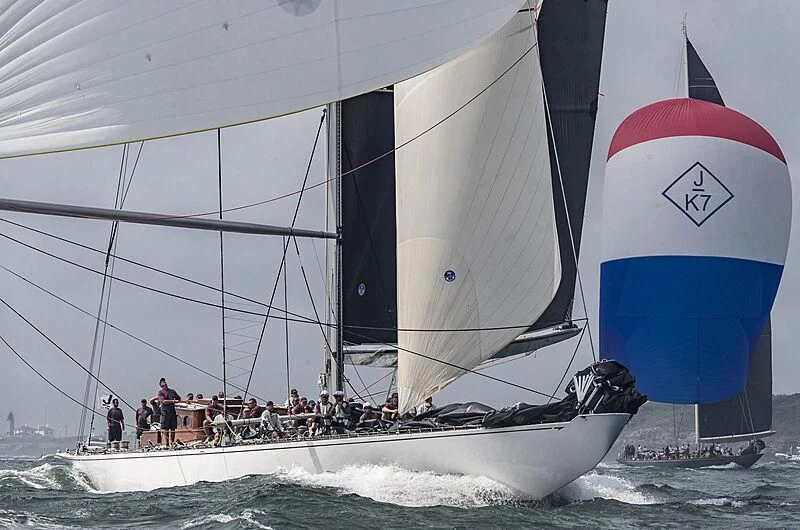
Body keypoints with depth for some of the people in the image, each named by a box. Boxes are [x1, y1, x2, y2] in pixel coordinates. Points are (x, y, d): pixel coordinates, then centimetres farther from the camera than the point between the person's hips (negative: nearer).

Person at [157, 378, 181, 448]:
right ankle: (166, 444, -5)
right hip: (165, 411, -5)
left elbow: (179, 399, 24)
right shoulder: (161, 392, 2)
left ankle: (171, 443, 10)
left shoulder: (172, 391, 18)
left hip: (173, 411, 5)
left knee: (173, 428, 5)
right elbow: (163, 401, -12)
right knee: (165, 429, -5)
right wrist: (173, 401, -17)